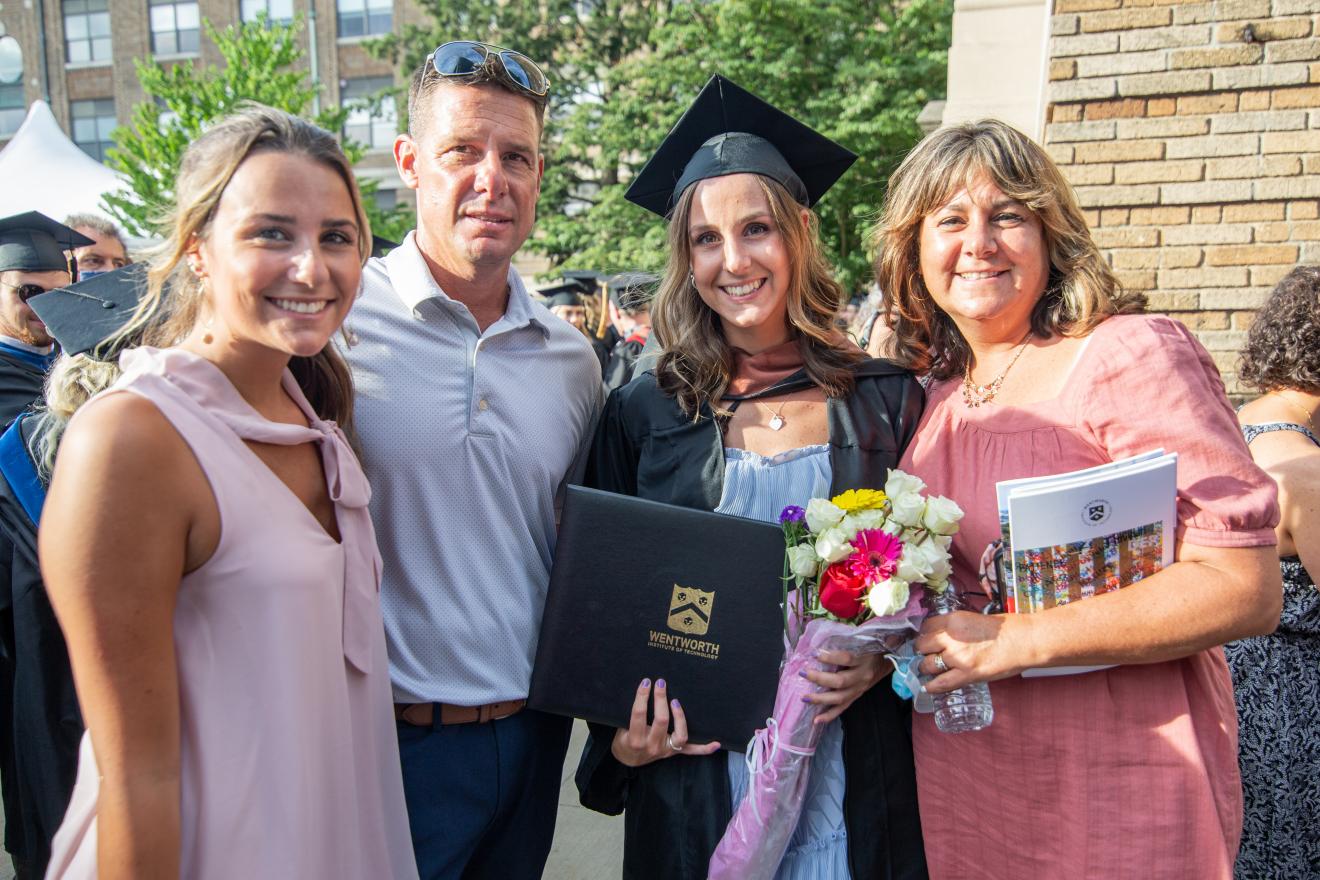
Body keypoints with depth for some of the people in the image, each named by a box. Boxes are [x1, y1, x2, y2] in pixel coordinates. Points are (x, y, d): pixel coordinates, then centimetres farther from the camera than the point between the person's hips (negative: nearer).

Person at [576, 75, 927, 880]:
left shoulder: (886, 400, -3)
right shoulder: (644, 413, -3)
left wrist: (884, 656, -13)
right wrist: (619, 734, -6)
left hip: (850, 786, 0)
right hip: (695, 779, 0)